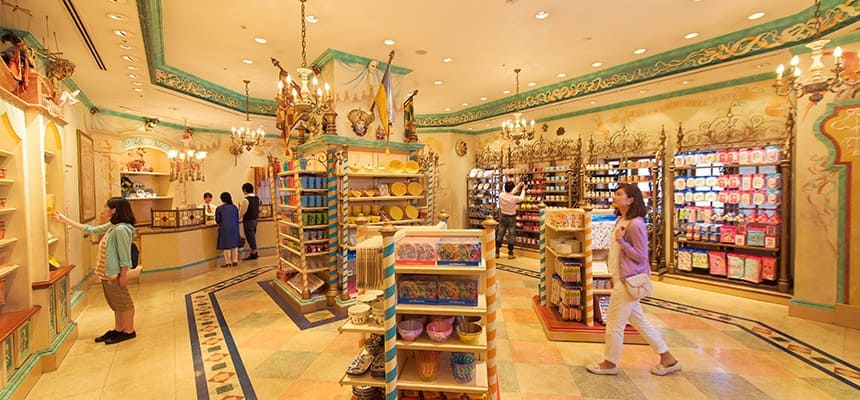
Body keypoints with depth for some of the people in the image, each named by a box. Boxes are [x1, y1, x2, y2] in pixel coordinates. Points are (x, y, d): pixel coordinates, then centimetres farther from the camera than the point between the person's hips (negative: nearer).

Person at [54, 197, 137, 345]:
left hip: (115, 273, -10)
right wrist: (65, 220, 24)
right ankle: (118, 329, 29)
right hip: (107, 273, 10)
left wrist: (124, 275, -20)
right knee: (116, 303, 18)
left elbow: (124, 255, -22)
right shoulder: (111, 226, 8)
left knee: (123, 302, 2)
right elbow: (91, 230, 23)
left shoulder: (121, 229, -22)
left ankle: (129, 331, 14)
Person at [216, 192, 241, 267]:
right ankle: (235, 261, 14)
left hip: (224, 228, -3)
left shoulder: (219, 208, -5)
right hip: (234, 228, 3)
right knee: (234, 245, 11)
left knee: (226, 246, 4)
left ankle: (228, 262, 7)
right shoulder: (234, 207, 4)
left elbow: (217, 220, 0)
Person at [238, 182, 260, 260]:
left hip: (248, 220, -8)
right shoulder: (257, 198, 4)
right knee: (253, 236, 17)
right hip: (255, 219, 8)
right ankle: (254, 252, 23)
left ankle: (253, 254, 9)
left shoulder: (245, 199, -19)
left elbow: (242, 212, -13)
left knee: (250, 236, 2)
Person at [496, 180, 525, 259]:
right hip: (511, 218, -4)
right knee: (511, 235, 7)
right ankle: (510, 253, 13)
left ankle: (497, 252, 15)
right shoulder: (514, 198, -22)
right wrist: (523, 189, 16)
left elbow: (509, 193, 10)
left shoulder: (501, 195, -10)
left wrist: (517, 186, 18)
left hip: (503, 217, 4)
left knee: (500, 234, 10)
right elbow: (521, 198, 0)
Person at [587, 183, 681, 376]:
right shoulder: (621, 221, 8)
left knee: (614, 323, 5)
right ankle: (668, 359, 34)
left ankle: (610, 363, 23)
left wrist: (621, 241, -28)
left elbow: (641, 257, -18)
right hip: (623, 280, 10)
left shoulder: (635, 224, -21)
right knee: (638, 320, 21)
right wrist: (615, 277, 20)